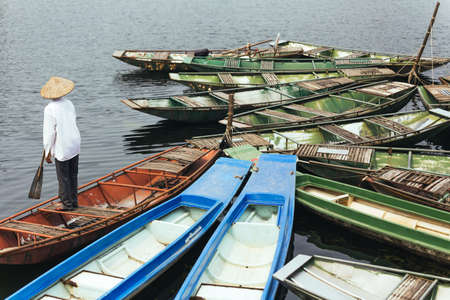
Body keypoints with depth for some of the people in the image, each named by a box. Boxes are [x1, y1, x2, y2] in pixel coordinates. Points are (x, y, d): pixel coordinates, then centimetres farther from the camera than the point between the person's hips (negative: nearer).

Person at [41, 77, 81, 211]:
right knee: (73, 175, 16)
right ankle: (74, 201, 26)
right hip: (75, 144, 6)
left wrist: (47, 152, -6)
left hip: (61, 148, -6)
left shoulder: (50, 109, -16)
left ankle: (67, 204, 16)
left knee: (63, 177, 7)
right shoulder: (69, 104, 2)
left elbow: (49, 132, -15)